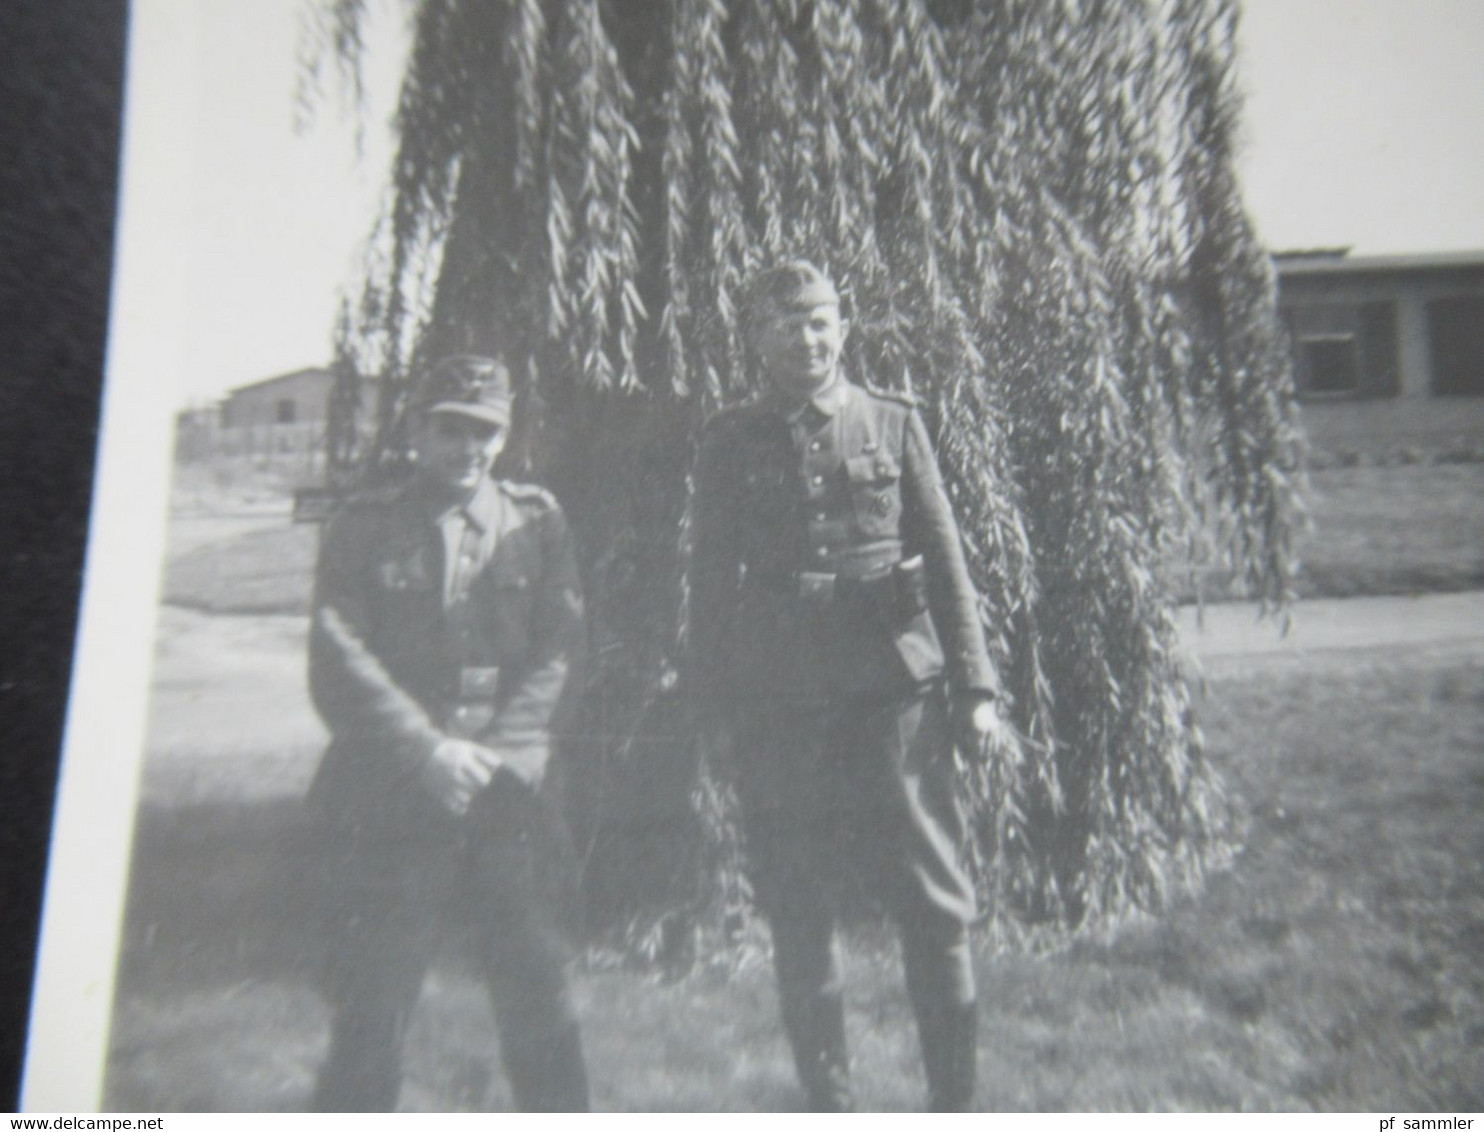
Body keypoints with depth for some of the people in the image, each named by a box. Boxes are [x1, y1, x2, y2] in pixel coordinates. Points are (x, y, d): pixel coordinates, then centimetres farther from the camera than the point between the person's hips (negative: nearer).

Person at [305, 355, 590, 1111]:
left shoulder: (537, 521, 8)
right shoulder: (361, 528, 5)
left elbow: (559, 650, 2)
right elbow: (337, 665, -4)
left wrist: (498, 752, -10)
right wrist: (429, 751, -13)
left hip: (510, 803, 1)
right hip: (388, 808, -1)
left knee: (541, 1011, 7)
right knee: (368, 1015, 8)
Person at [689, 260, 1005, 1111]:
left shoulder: (895, 424, 8)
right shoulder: (730, 442, 8)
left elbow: (947, 561, 6)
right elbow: (713, 579, 8)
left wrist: (975, 686, 1)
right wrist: (720, 699, 3)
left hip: (897, 688, 0)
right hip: (780, 705, 0)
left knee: (937, 904, 5)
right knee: (800, 915, 8)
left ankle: (955, 1100, 24)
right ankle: (829, 1103, 27)